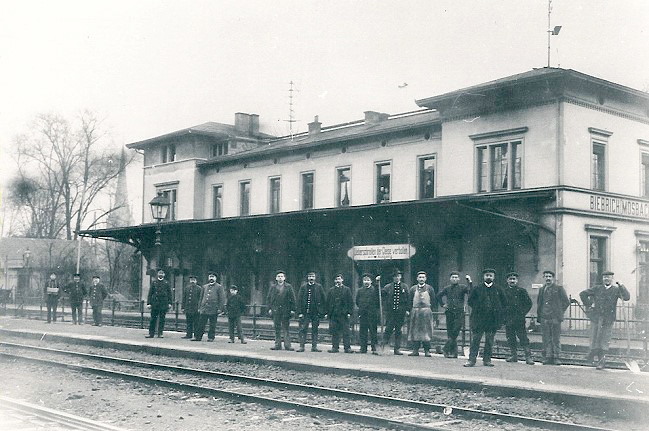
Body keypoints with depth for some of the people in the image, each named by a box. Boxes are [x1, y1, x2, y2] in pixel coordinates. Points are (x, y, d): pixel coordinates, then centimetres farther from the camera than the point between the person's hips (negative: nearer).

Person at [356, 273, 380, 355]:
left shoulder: (375, 289, 3)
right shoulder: (360, 290, 14)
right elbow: (357, 301, 18)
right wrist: (361, 308, 11)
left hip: (372, 314, -3)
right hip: (362, 314, 3)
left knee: (373, 331, -3)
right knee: (362, 332, 4)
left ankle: (374, 348, -1)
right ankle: (363, 348, 9)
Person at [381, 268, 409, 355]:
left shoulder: (404, 287, 8)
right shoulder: (388, 287, 6)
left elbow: (407, 299, 10)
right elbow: (380, 293, 0)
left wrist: (407, 310, 3)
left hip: (400, 312, 1)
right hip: (390, 311, -1)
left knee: (398, 331, 5)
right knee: (389, 328, -6)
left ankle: (397, 349, 10)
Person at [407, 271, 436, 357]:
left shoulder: (430, 288, 6)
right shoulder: (413, 289, 9)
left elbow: (434, 301, 8)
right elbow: (410, 301, 11)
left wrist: (429, 309, 2)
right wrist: (411, 311, 3)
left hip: (426, 312, -1)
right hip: (415, 312, 1)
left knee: (426, 331, -4)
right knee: (415, 331, 1)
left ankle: (427, 351, -1)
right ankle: (415, 350, 5)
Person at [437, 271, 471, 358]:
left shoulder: (462, 287, 3)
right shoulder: (447, 288, 12)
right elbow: (439, 296, 27)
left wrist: (470, 282, -24)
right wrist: (443, 304, 17)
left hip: (459, 313, -3)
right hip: (449, 313, 3)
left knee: (455, 332, -11)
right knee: (450, 333, 2)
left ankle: (447, 349, -5)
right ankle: (454, 352, 8)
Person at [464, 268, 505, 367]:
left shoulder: (498, 289, 7)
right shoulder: (477, 288, 3)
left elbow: (503, 303, 15)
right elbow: (470, 300, 10)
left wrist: (498, 312, 4)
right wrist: (477, 309, 2)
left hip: (493, 319, 2)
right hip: (479, 319, -1)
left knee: (490, 341, 6)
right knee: (475, 340, -3)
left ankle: (487, 359, 14)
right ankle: (471, 360, 0)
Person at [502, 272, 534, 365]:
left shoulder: (522, 290, 3)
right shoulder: (504, 292, 12)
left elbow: (529, 303, 5)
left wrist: (522, 314, -1)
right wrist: (503, 316, 8)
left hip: (519, 319, -4)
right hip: (508, 320, 4)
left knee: (523, 338, -8)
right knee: (511, 339, 7)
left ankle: (528, 357, -7)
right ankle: (514, 355, 18)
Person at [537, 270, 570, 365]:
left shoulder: (559, 288, 1)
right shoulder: (542, 289, 15)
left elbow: (566, 302, 2)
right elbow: (539, 302, 26)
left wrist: (560, 312, 0)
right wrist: (539, 314, 14)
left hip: (555, 318, -4)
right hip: (544, 318, 4)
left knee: (556, 339, -1)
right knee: (546, 339, 4)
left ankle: (557, 357, 3)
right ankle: (548, 357, 9)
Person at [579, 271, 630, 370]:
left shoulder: (616, 289, 4)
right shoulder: (597, 288, 9)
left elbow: (627, 298, -11)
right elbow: (583, 294, 14)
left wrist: (621, 286, -18)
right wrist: (588, 305, 7)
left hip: (608, 319, -2)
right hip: (595, 317, 2)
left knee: (604, 340, -1)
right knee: (594, 338, 1)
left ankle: (602, 362, 7)